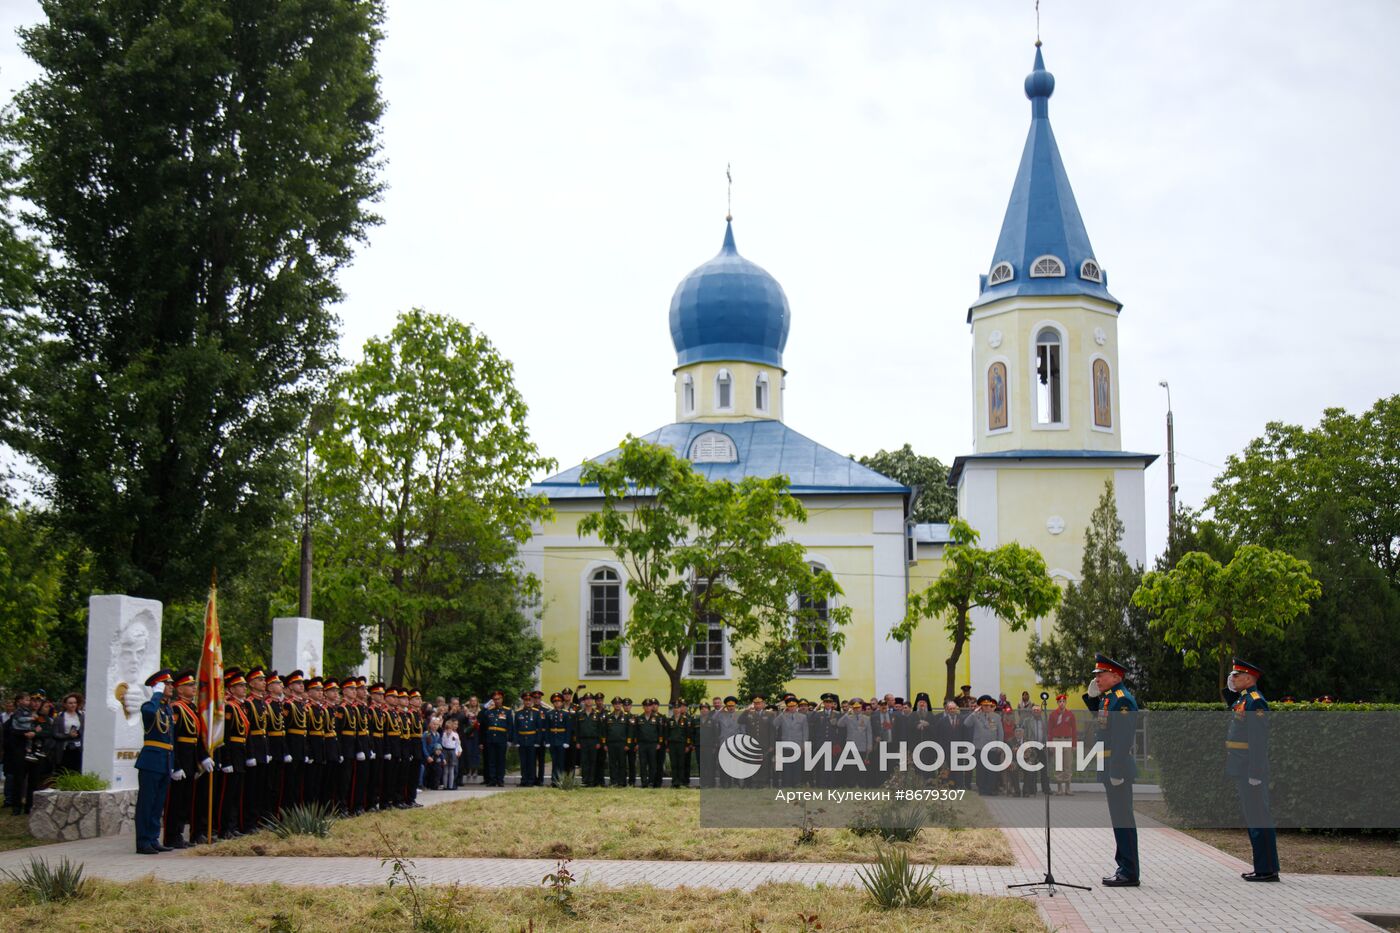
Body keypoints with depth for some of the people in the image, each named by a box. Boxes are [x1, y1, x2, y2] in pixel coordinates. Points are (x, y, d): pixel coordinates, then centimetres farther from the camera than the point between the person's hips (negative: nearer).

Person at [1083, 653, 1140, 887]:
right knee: (1119, 818, 14)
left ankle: (1129, 873, 0)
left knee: (1123, 818, -5)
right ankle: (1126, 868, 21)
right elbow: (1100, 722, 29)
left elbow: (1123, 738, -21)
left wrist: (1117, 772, -24)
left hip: (1118, 768, -10)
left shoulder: (1123, 700, -16)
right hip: (1110, 768, 10)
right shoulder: (1108, 697, 14)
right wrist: (1091, 696, 16)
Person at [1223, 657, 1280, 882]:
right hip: (1243, 771, 10)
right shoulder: (1244, 699, 14)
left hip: (1250, 771, -10)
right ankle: (1263, 868, 19)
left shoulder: (1255, 702, -16)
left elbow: (1259, 740, -20)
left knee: (1258, 819, -6)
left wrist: (1254, 775, -22)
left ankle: (1268, 870, -1)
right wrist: (1228, 690, 15)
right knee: (1254, 819, 13)